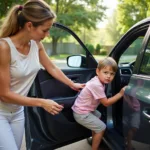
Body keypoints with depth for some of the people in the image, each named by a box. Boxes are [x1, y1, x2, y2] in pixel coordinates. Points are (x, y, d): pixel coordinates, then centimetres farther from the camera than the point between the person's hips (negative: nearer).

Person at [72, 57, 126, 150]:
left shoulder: (98, 80, 0)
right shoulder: (96, 85, -28)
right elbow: (106, 103, -21)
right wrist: (120, 94, -18)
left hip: (83, 110, 10)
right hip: (81, 114, -10)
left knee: (98, 115, 31)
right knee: (101, 127, -3)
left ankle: (95, 140, 48)